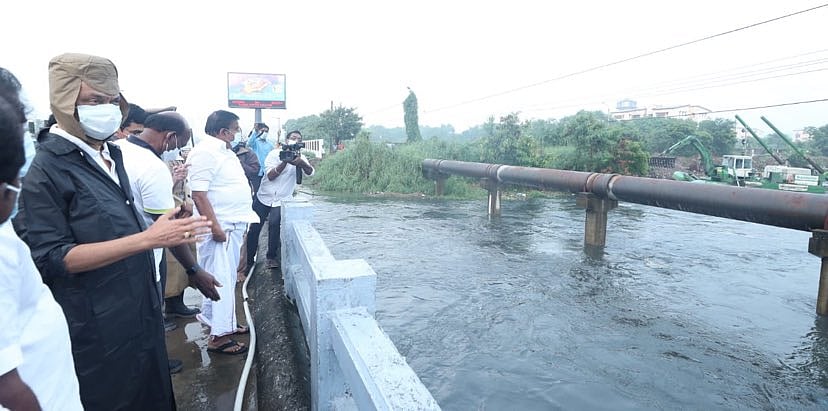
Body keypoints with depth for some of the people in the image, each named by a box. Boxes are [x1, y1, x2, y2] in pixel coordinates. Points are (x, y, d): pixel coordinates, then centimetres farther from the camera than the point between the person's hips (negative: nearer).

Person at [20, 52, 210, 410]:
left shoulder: (111, 154, 8)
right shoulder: (47, 169, -16)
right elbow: (52, 259, -22)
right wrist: (148, 239, -29)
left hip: (141, 311, 7)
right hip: (97, 329, -7)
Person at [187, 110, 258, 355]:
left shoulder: (225, 151, 15)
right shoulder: (204, 153, -15)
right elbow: (199, 195, -22)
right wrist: (216, 228, -24)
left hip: (233, 227, 10)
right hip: (220, 229, -10)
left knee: (228, 279, 18)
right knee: (221, 281, -4)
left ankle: (227, 324, 31)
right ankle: (218, 336, 5)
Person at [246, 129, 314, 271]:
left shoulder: (300, 158, -2)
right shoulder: (275, 154, -5)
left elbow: (310, 172, -23)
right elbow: (270, 176, -17)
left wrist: (301, 163, -45)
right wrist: (285, 161, -30)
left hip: (281, 200, -1)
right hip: (263, 197, 1)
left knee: (274, 224, -19)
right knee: (255, 228, 5)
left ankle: (272, 257, 0)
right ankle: (249, 259, 21)